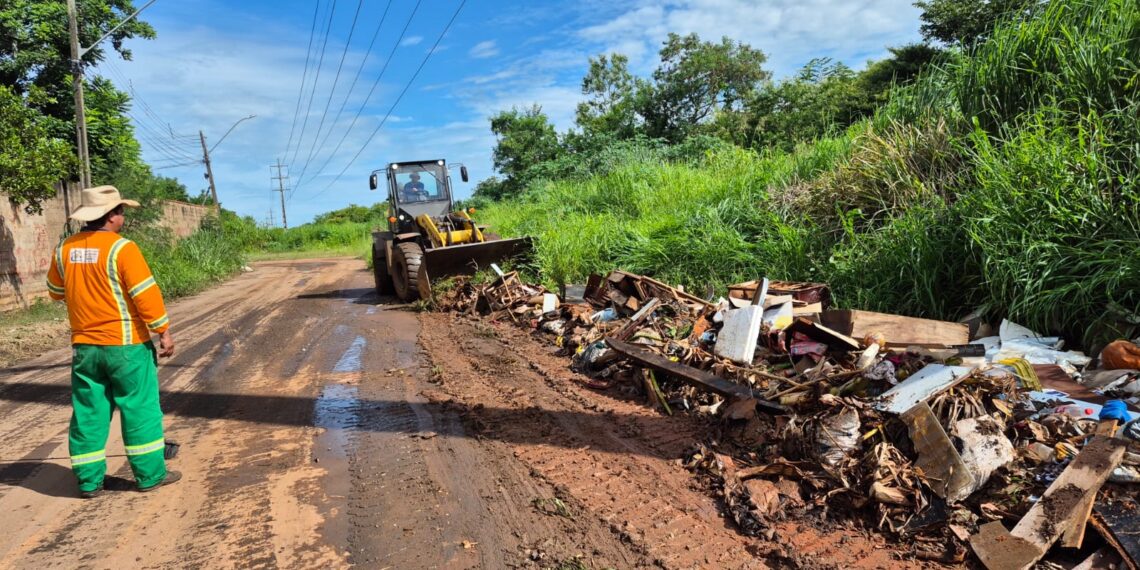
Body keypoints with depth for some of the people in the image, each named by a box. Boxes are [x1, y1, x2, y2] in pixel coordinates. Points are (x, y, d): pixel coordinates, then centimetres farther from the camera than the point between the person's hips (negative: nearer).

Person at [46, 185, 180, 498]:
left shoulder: (65, 249, 5)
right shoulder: (122, 248, -15)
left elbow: (56, 291, 19)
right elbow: (145, 294, -16)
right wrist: (163, 331, -10)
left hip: (84, 345, 6)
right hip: (125, 343, -6)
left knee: (88, 412, 12)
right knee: (139, 408, 4)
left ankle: (89, 481, 19)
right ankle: (150, 475, 11)